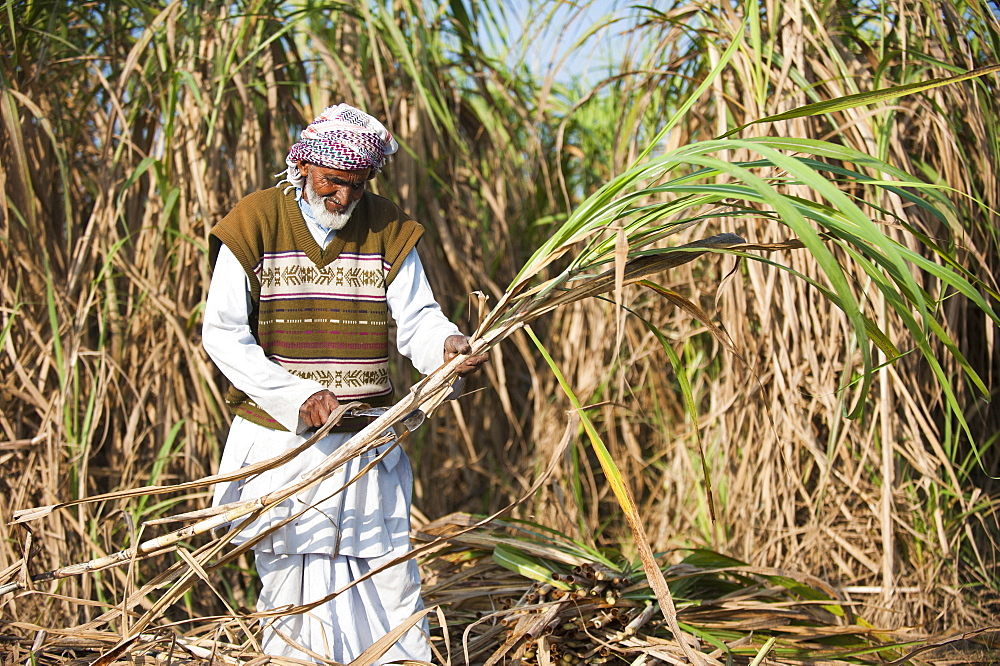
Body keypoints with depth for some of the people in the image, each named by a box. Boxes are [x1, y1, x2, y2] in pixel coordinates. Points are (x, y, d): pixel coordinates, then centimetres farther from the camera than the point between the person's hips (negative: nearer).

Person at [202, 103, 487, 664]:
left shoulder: (388, 230, 3)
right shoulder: (256, 224, -4)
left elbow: (417, 319, -1)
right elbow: (223, 333, -8)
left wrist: (447, 345, -26)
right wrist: (299, 396, -19)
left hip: (369, 441, 2)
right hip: (282, 439, -2)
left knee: (388, 574, 6)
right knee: (295, 584, 2)